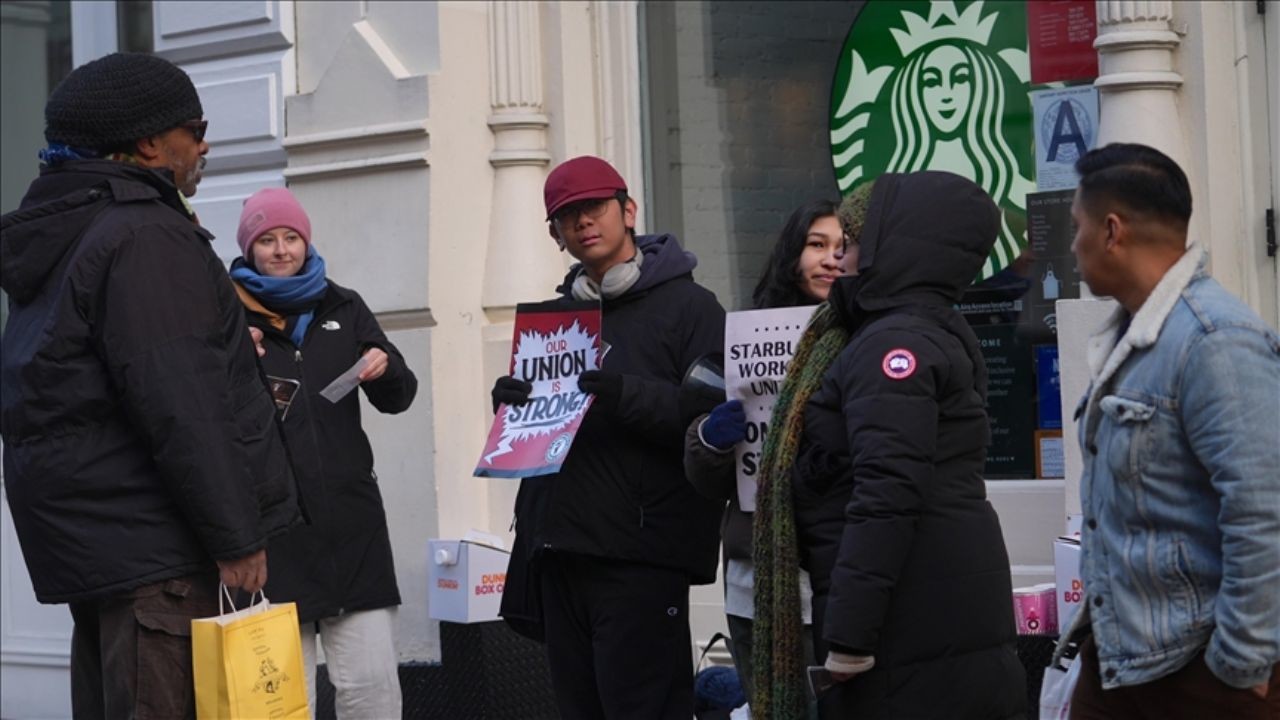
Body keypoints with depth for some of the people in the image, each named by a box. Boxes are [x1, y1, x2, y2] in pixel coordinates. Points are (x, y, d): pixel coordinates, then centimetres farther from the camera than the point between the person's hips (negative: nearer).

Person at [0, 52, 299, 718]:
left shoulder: (62, 237, 18)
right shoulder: (147, 237, -14)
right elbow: (178, 405, -20)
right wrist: (235, 537, -17)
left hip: (84, 530, 10)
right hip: (146, 538, -10)